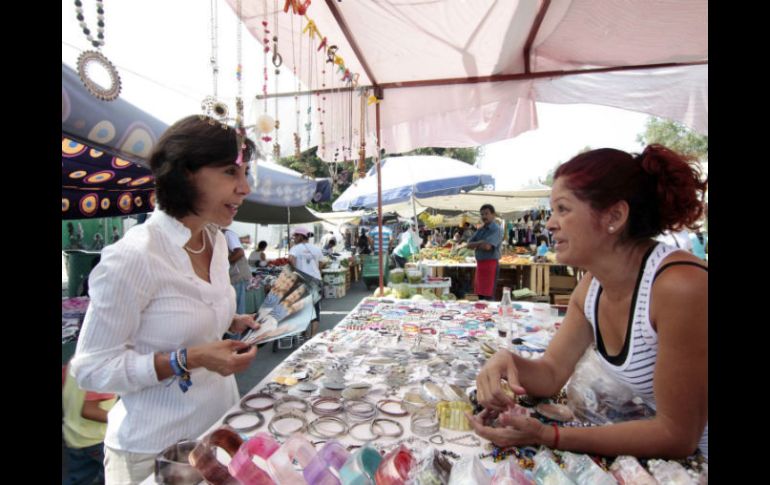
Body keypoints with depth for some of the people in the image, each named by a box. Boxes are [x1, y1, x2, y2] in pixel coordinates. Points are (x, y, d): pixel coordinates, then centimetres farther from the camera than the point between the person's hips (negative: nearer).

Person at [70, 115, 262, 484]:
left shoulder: (217, 242, -2)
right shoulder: (132, 257, -25)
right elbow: (91, 368, -18)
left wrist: (231, 322, -4)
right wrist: (189, 360, -27)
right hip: (155, 449, -7)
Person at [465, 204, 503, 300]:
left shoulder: (496, 229, -10)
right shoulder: (480, 230, 15)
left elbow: (487, 246, -23)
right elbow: (469, 245, 8)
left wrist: (476, 245, -4)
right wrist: (480, 243, -10)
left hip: (490, 263, -8)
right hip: (480, 263, 8)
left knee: (488, 296, -6)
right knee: (480, 294, 14)